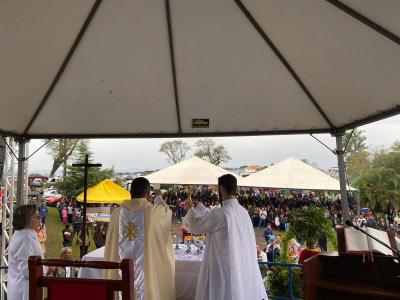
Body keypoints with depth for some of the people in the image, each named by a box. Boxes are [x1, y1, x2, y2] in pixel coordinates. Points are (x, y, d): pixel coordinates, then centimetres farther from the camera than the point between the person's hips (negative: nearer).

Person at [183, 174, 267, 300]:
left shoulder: (220, 213, -22)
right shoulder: (243, 211, 2)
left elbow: (194, 227, -7)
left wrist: (191, 210, 11)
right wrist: (197, 206, 24)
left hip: (225, 270, -6)